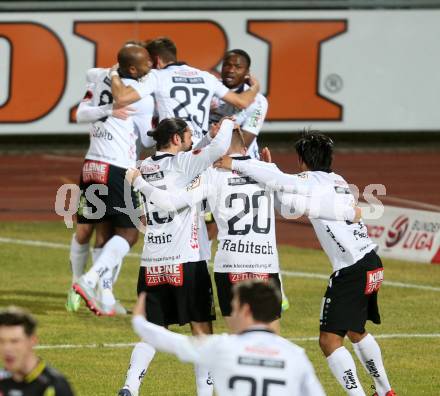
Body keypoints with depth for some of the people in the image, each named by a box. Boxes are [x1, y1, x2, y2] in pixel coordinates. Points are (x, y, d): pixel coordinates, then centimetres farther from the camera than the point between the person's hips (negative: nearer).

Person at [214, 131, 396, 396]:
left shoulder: (312, 182, -7)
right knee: (356, 332, 26)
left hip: (351, 272, -9)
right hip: (372, 265, 9)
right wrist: (269, 168, 23)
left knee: (330, 339, -6)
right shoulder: (338, 181, 18)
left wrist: (235, 164, -12)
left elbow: (277, 181, -21)